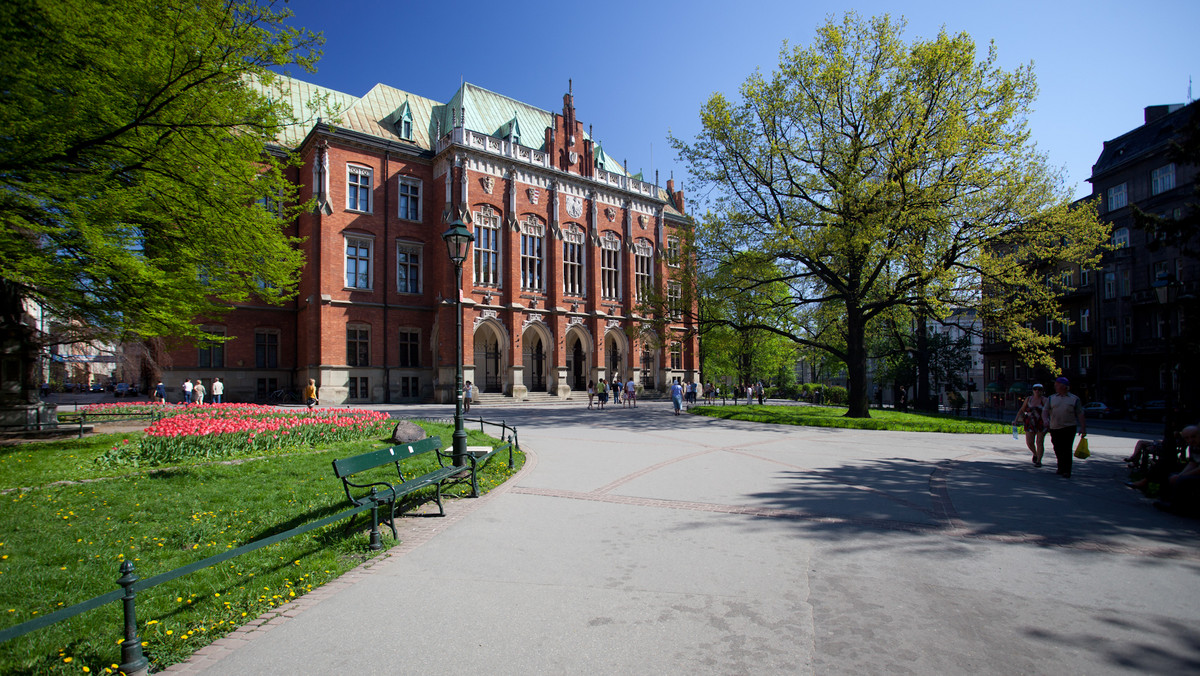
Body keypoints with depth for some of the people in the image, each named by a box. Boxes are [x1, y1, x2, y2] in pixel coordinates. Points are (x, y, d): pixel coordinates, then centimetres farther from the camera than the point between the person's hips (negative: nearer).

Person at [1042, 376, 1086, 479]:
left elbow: (1080, 414, 5)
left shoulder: (1074, 399, 6)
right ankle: (1061, 468, 26)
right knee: (1058, 450, 9)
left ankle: (1066, 471, -5)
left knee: (1066, 449, -9)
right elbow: (1045, 411, 8)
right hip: (1054, 428, 3)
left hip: (1069, 428, -3)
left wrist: (1083, 428, -1)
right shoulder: (1051, 398, 12)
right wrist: (1045, 420, -12)